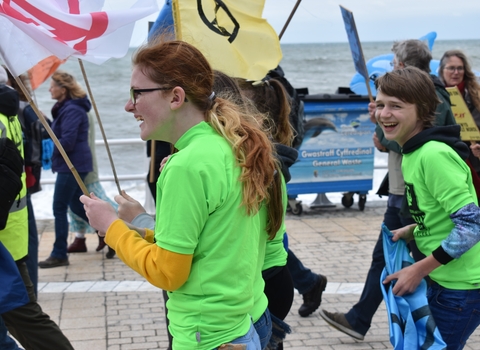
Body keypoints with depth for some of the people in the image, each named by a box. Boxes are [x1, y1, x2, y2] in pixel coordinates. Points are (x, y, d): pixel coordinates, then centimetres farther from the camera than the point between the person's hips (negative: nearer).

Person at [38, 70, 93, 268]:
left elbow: (67, 142, -23)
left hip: (71, 165, -10)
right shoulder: (65, 107, 14)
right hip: (73, 164, 10)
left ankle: (59, 255, 3)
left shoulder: (72, 110, -18)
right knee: (75, 205, 19)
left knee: (59, 208, -4)